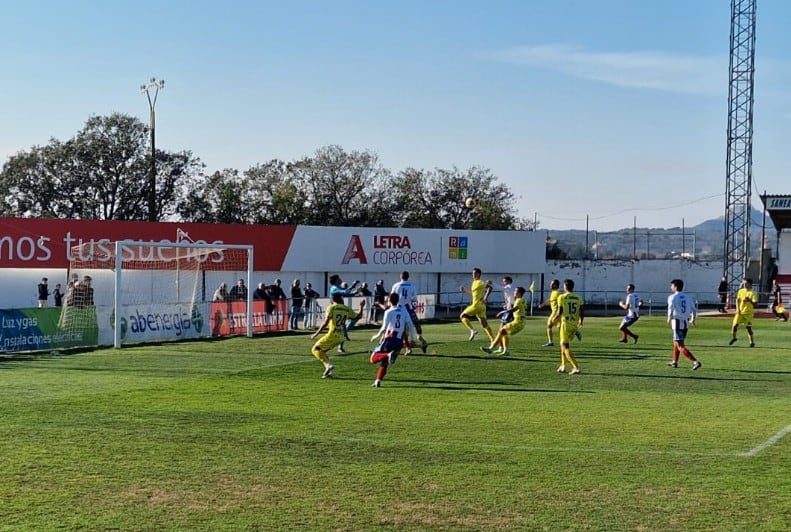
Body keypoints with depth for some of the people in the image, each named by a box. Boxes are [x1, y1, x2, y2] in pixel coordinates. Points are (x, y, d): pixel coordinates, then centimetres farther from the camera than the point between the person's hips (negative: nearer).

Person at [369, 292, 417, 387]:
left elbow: (384, 328, -10)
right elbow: (410, 325, 7)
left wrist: (377, 336, 5)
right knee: (384, 363, 17)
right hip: (400, 342, 5)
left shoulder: (389, 312, -5)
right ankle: (378, 381, 10)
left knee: (373, 358, -4)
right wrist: (412, 338, 16)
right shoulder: (404, 310, 9)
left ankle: (387, 355, -30)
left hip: (390, 340, -5)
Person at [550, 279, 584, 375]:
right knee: (564, 344, 23)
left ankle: (576, 367, -14)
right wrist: (580, 321, 24)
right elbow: (582, 313, 4)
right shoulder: (578, 298, 7)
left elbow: (559, 313, -12)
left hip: (566, 323, -6)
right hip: (575, 325, 6)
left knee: (566, 346, -3)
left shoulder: (562, 297, -8)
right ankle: (563, 365, 26)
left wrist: (554, 319, 8)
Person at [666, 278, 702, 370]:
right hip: (686, 323, 7)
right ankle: (674, 362, 38)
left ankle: (696, 362, -20)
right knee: (676, 342, 27)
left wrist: (669, 319, -3)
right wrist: (692, 319, 27)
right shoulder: (687, 297, 9)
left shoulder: (672, 297, -8)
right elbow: (693, 310, 9)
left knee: (681, 346, -7)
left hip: (677, 322, -7)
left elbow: (671, 309, -21)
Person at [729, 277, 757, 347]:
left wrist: (749, 300, -29)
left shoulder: (752, 293, -9)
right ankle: (734, 338, 20)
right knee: (734, 325, -4)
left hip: (748, 313, -4)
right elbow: (737, 300, 14)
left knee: (748, 328, -4)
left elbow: (755, 304, -12)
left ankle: (752, 342, 9)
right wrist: (737, 308, 1)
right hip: (740, 312, 4)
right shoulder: (740, 291, 6)